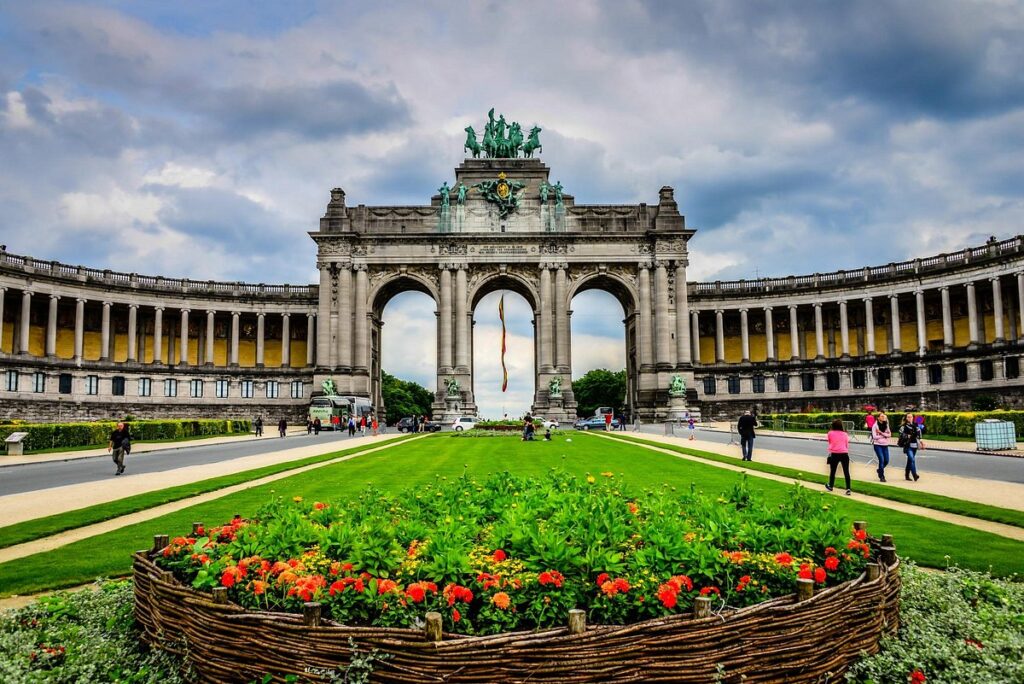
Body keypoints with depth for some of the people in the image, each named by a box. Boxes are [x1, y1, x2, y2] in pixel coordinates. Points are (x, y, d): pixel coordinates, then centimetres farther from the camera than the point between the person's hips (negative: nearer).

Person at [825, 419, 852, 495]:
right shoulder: (845, 434, 6)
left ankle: (830, 486, 30)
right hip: (844, 454, 1)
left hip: (834, 454, -1)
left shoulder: (830, 433, 3)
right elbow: (847, 445, 12)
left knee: (832, 471, 14)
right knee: (846, 471, 0)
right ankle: (848, 489, -7)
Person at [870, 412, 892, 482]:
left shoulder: (886, 425, 8)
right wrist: (884, 436, -7)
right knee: (881, 459, -11)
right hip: (877, 445, -5)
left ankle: (880, 470, 33)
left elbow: (889, 434, 0)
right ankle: (881, 476, -1)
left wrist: (881, 433, -12)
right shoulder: (875, 425, -6)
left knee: (886, 460, 3)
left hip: (885, 445, 5)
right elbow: (874, 436, -12)